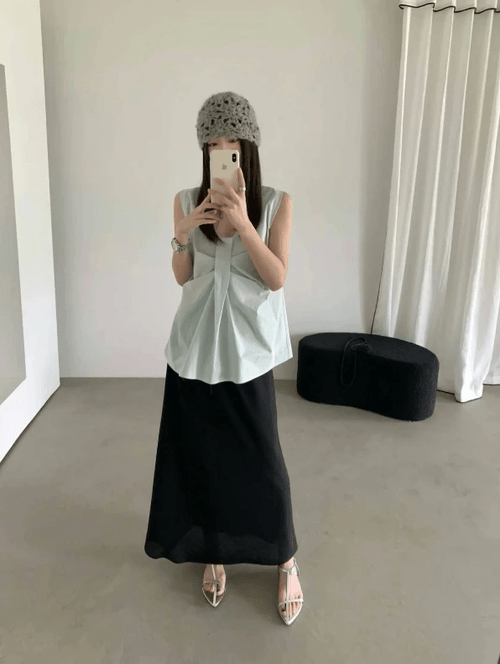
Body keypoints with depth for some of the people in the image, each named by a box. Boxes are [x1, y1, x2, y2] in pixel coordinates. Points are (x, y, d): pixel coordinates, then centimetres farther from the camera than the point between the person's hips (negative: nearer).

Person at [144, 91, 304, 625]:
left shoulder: (276, 202, -3)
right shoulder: (187, 201, 3)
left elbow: (276, 278, -11)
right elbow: (182, 277, 3)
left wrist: (242, 222, -22)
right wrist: (183, 235, -16)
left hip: (247, 349, -2)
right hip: (195, 346, 2)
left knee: (259, 458, 4)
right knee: (201, 455, 11)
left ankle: (285, 560, 27)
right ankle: (214, 552, 34)